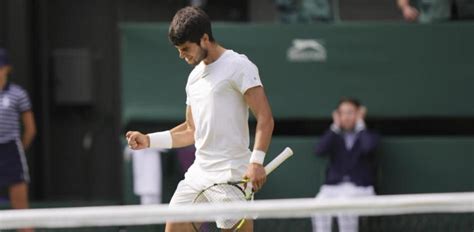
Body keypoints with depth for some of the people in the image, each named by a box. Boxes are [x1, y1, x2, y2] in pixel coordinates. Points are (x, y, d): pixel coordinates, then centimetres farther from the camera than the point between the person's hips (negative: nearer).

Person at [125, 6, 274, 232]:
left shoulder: (238, 66, -7)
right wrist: (149, 140, 14)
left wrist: (256, 161, -24)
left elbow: (265, 118, -13)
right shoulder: (195, 77, 18)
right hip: (198, 174, 8)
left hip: (231, 176, -8)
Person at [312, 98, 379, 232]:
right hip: (333, 186, 2)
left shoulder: (369, 136, 11)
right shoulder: (335, 137, 18)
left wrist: (360, 125, -2)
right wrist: (335, 127, -1)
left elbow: (368, 147, -15)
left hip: (359, 187, -2)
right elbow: (320, 151, -2)